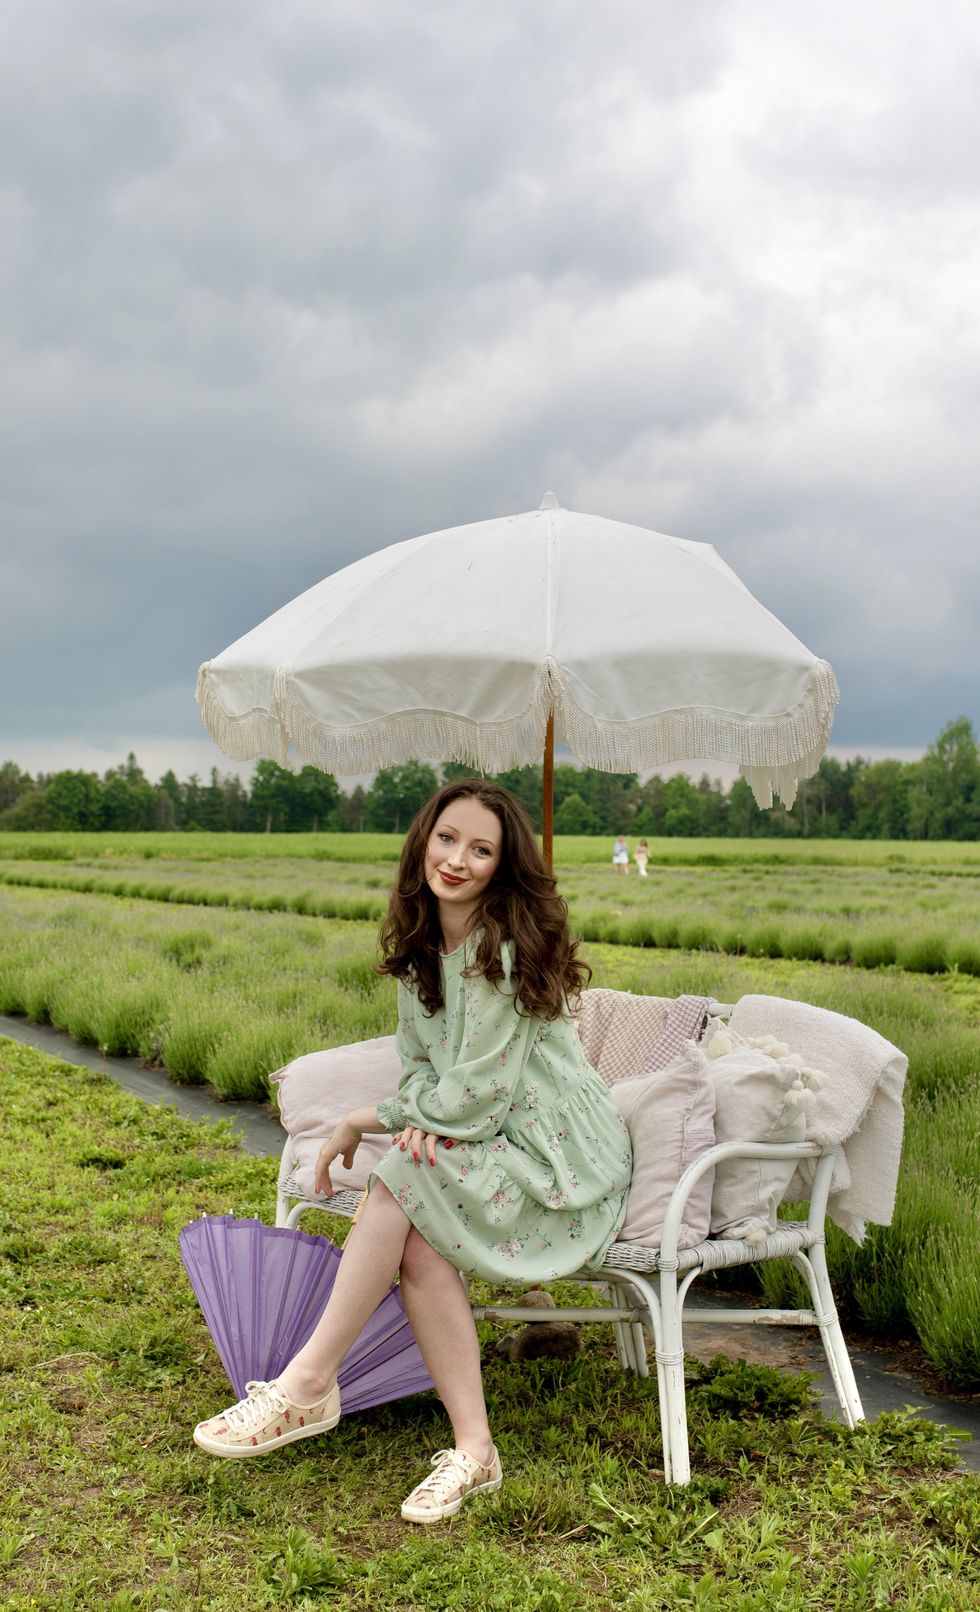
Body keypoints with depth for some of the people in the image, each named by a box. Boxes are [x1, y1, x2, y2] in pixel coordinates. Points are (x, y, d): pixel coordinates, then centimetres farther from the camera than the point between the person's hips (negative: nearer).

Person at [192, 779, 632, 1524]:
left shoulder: (508, 946, -20)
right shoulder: (422, 946, 6)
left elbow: (479, 1092, -20)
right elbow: (420, 1067, 8)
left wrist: (369, 1120, -9)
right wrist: (419, 1121, -16)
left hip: (561, 1162, -7)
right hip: (488, 1146, 7)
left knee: (402, 1177, -27)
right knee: (417, 1238, -23)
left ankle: (309, 1384, -17)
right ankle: (473, 1448, -16)